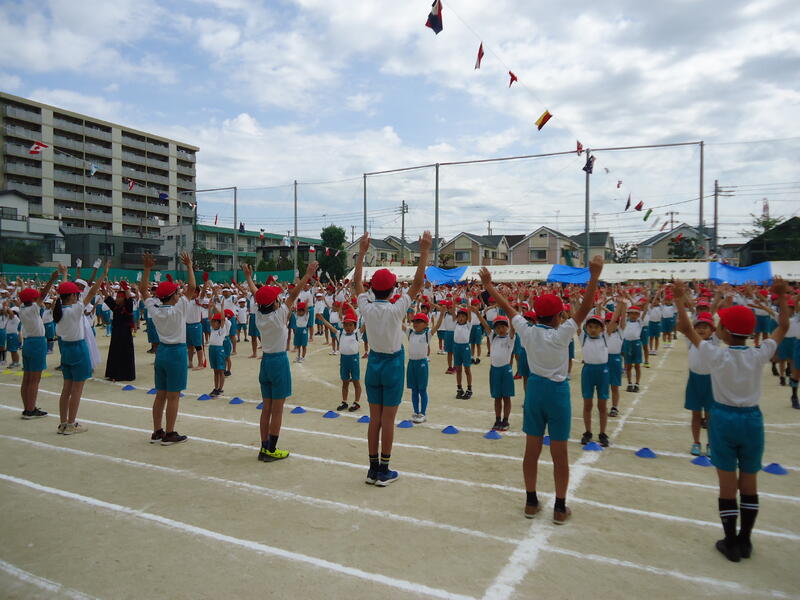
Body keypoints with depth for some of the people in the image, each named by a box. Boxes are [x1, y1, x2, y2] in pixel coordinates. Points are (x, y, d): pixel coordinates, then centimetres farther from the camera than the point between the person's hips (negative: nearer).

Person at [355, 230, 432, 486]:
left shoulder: (366, 308, -8)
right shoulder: (396, 310, -18)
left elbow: (356, 281, 6)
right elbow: (417, 282, -15)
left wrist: (362, 251, 11)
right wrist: (424, 251, -13)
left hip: (373, 364, 4)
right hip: (393, 365, -4)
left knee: (374, 420, 11)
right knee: (388, 421, 3)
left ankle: (373, 469, 19)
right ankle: (384, 471, 11)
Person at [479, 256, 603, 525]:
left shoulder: (527, 331, -7)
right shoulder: (562, 334, -17)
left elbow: (507, 307, 2)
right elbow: (584, 308, -22)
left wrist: (489, 285, 11)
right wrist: (594, 276, -26)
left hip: (534, 389, 4)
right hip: (557, 391, -4)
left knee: (532, 450, 11)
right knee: (559, 454, 6)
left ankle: (531, 502, 22)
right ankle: (560, 508, 16)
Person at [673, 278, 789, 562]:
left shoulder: (716, 355, -15)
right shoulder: (759, 356, -10)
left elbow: (687, 329, -6)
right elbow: (783, 327, 5)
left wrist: (679, 299, -1)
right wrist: (781, 297, 8)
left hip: (723, 418, -2)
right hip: (752, 419, 2)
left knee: (728, 484, 7)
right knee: (749, 482, 15)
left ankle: (731, 543, 17)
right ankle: (745, 541, 26)